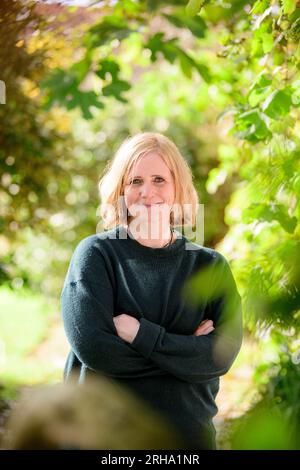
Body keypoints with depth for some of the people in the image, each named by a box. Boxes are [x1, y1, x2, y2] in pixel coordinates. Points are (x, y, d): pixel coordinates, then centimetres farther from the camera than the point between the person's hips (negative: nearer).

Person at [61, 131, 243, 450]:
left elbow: (222, 354, -11)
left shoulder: (210, 266, 1)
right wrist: (186, 351, -14)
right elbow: (91, 346, -17)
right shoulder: (96, 253, -5)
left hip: (188, 430, 2)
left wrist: (140, 334, -20)